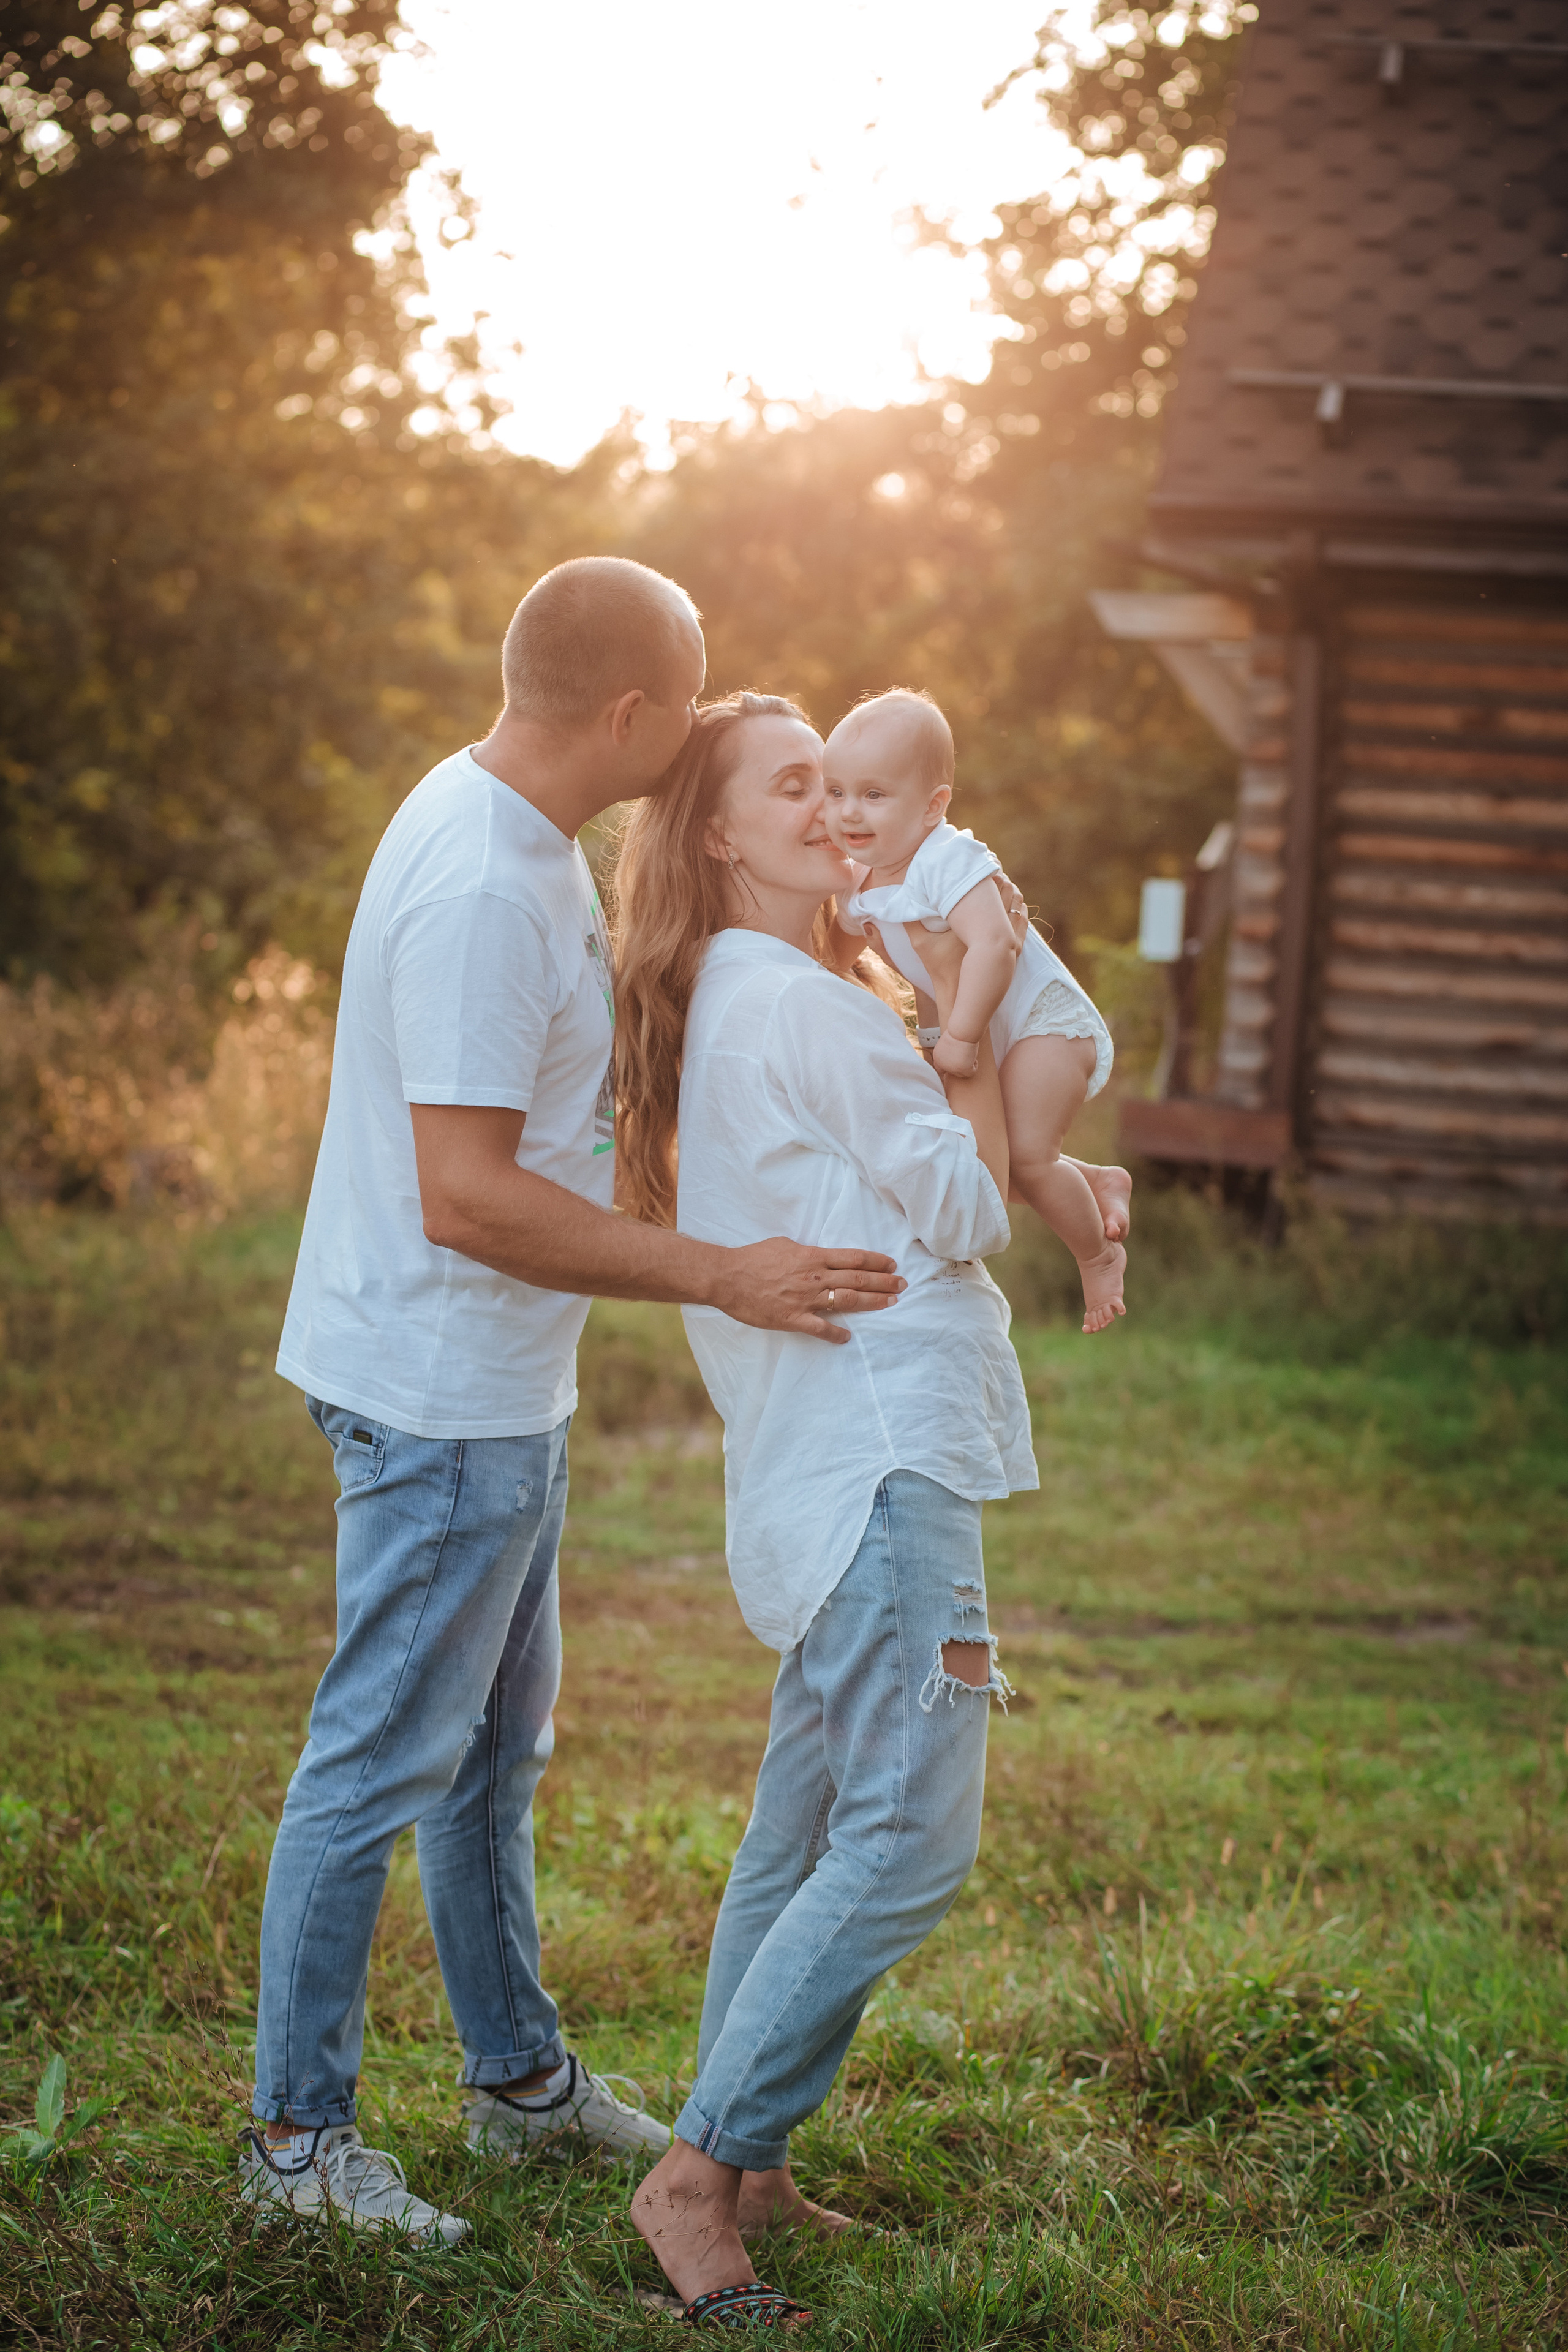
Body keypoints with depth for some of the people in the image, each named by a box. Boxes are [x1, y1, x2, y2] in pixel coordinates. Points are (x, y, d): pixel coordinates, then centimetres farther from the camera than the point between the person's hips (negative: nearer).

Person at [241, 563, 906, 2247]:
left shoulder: (516, 827, 7)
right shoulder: (479, 890, -26)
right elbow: (471, 1199, -29)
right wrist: (724, 1277, -27)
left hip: (502, 1387, 10)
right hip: (438, 1395, -10)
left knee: (498, 1742, 20)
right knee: (386, 1760, 0)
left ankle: (519, 2075, 34)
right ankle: (296, 2131, 11)